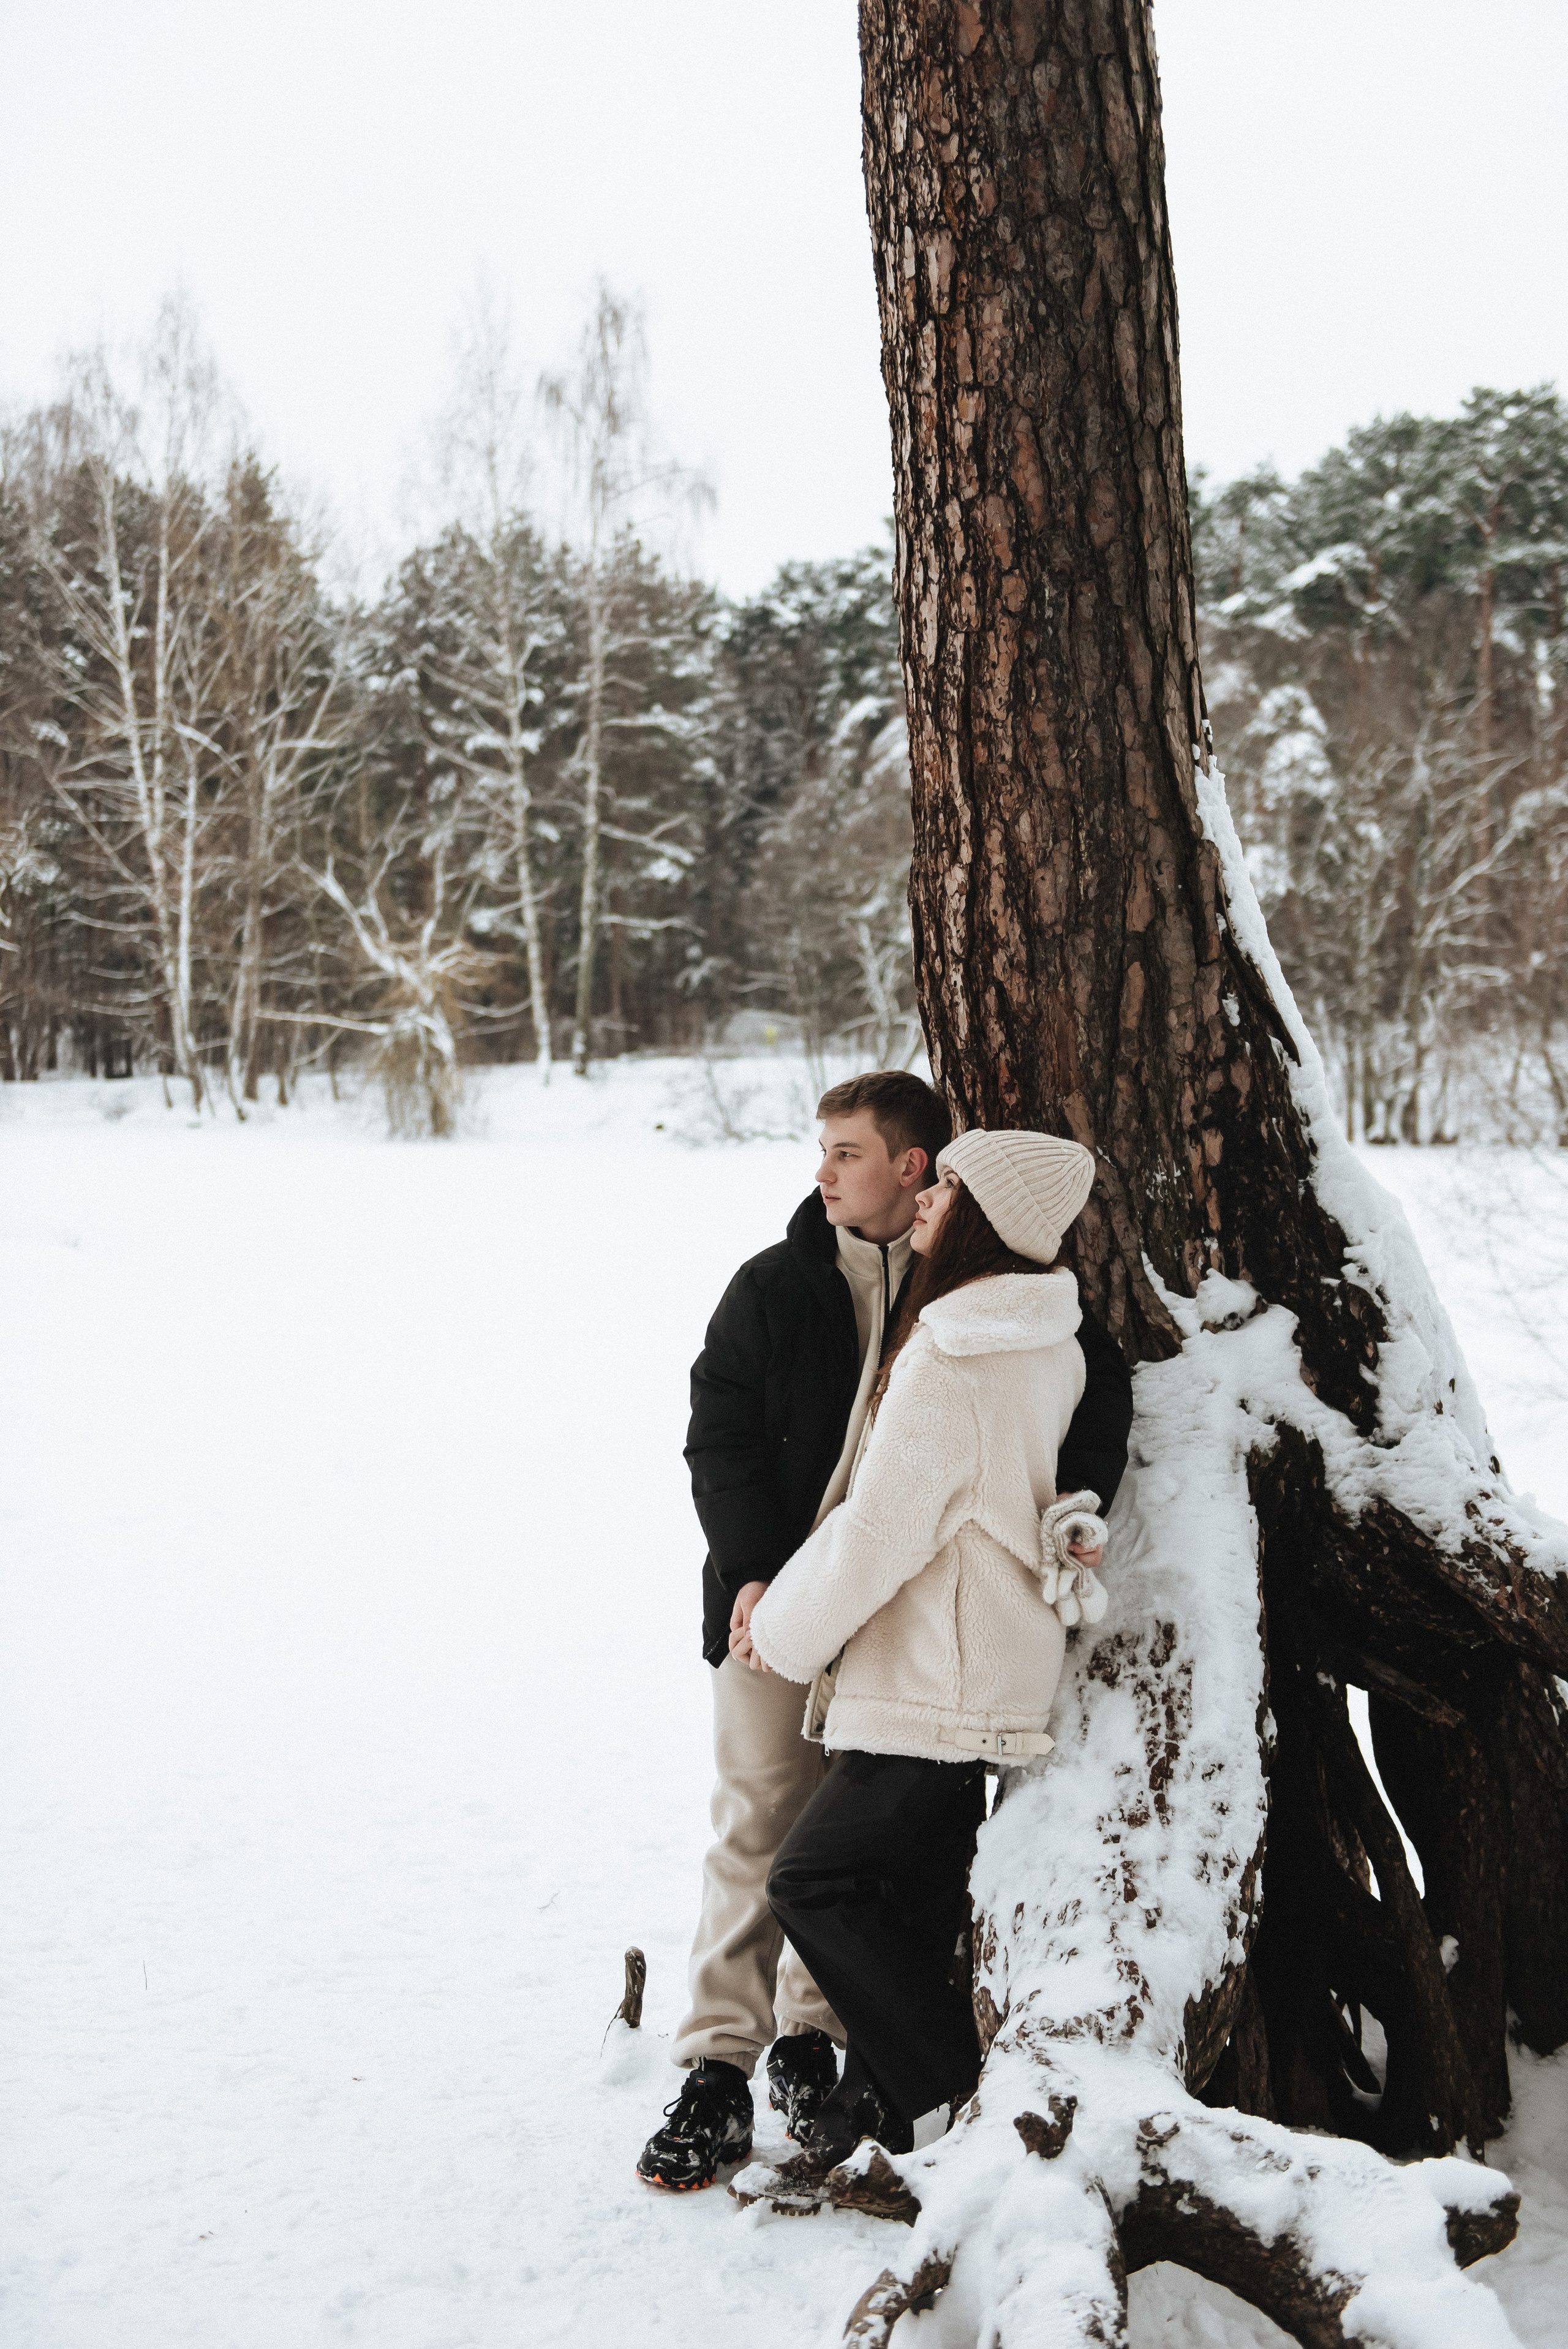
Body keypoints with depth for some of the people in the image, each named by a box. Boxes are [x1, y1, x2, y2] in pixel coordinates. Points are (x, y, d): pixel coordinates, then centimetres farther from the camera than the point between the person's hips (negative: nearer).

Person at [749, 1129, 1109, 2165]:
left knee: (815, 1881, 1)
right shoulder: (1054, 1348, 6)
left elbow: (877, 1533, -17)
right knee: (913, 1891, 17)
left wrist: (786, 1627, -3)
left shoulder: (948, 1362, -23)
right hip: (1002, 1677, 9)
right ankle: (881, 2092, 26)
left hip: (936, 1686, -9)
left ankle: (959, 2095, 3)